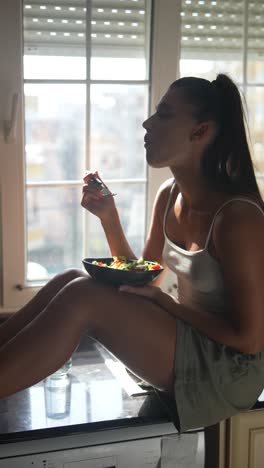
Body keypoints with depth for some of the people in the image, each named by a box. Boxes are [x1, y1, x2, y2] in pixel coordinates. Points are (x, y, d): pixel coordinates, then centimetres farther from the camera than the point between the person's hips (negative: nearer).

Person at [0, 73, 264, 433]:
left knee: (82, 298, -25)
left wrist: (165, 301, -17)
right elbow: (140, 280, 10)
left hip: (230, 371, -7)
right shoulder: (169, 195, 2)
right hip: (190, 336, 7)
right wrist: (109, 217, -4)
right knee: (70, 282, -10)